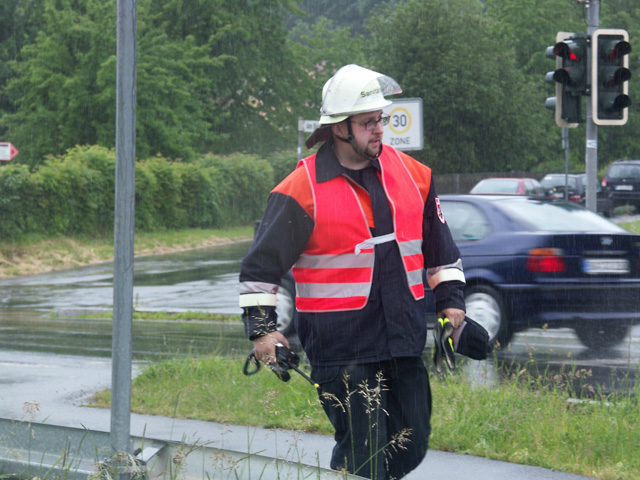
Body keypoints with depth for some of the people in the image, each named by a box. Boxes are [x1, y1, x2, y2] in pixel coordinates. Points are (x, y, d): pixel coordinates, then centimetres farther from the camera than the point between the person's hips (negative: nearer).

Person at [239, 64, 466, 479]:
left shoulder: (412, 175, 9)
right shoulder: (303, 190, -7)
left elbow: (440, 247, 22)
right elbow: (263, 262, -2)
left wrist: (451, 301, 15)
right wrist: (261, 328, -8)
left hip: (404, 338, 6)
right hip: (340, 346, -6)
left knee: (412, 445, 7)